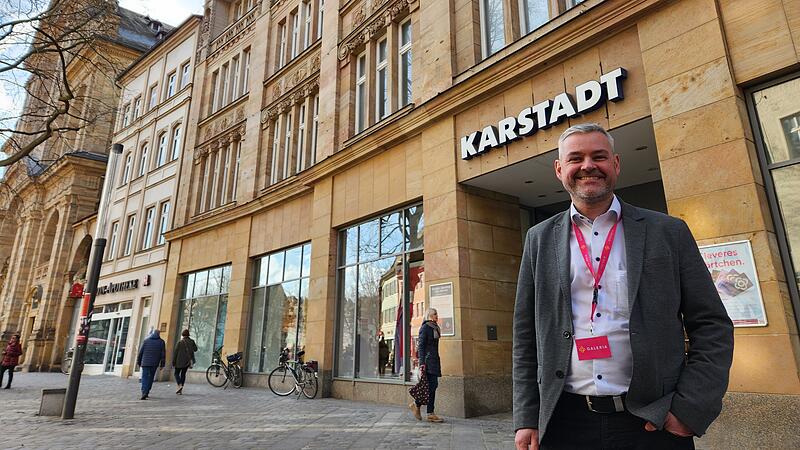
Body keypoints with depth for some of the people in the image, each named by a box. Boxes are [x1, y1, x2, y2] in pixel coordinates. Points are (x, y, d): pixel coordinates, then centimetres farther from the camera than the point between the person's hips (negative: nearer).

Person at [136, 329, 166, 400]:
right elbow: (163, 354, 1)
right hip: (154, 363, 1)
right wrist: (162, 364, 7)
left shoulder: (146, 341, 3)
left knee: (144, 378, 1)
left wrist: (138, 362, 13)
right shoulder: (161, 342, 3)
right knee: (150, 378, 13)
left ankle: (144, 393, -13)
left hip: (145, 363, 0)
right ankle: (146, 392, 12)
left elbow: (140, 352, 4)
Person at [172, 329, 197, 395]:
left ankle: (179, 385, -14)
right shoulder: (191, 342, 0)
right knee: (183, 374, 13)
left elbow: (175, 352, -9)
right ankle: (181, 390, 11)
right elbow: (195, 349, 11)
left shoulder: (180, 342, -10)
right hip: (187, 361, 4)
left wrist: (173, 362, -2)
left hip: (179, 361, -4)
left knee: (176, 373, 9)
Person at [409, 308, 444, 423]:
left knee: (433, 385, 6)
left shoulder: (435, 328, 18)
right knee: (431, 385, -9)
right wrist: (422, 363, -20)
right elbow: (420, 346, -14)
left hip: (434, 359, 9)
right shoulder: (425, 327, -9)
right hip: (428, 359, -9)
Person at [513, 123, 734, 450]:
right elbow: (526, 336, 3)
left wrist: (690, 408, -8)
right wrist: (526, 418, 0)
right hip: (565, 422, 1)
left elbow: (712, 327, 2)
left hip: (653, 423, 0)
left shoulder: (669, 232, 2)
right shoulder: (540, 240, 3)